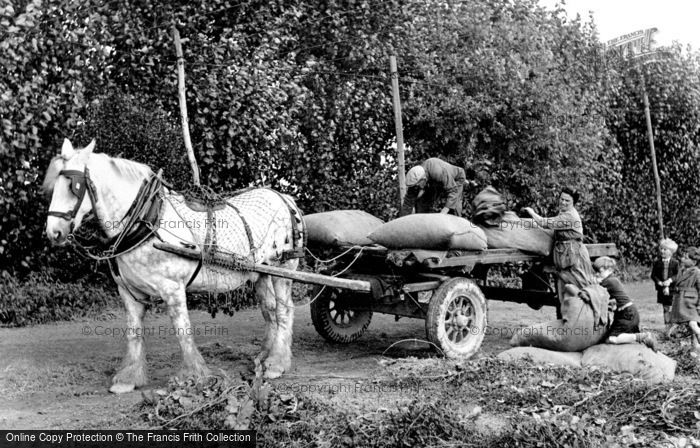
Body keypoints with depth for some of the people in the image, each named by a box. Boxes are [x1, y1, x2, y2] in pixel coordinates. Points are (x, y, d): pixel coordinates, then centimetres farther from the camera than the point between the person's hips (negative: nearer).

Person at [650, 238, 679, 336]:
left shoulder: (675, 262, 0)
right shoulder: (657, 262, 4)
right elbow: (653, 275, 1)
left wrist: (670, 280, -19)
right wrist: (660, 283, -13)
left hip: (673, 289, -2)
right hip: (661, 289, 2)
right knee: (666, 309, 7)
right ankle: (667, 328, 13)